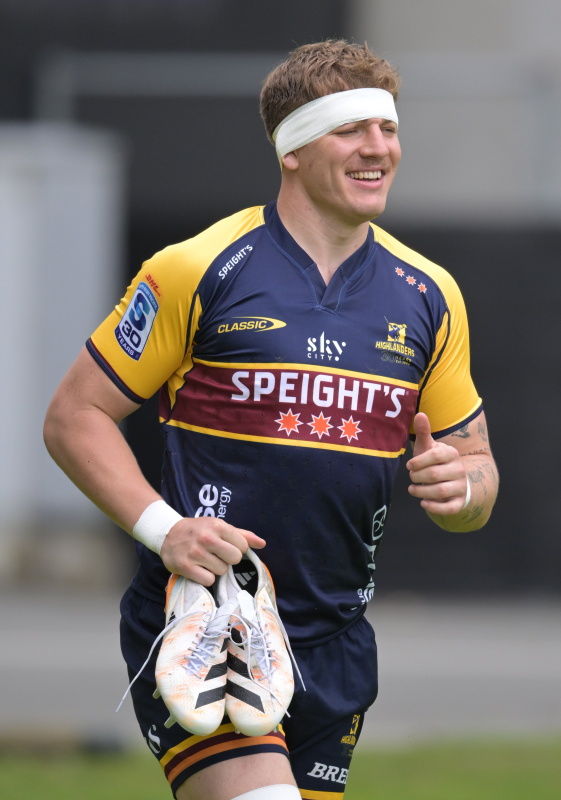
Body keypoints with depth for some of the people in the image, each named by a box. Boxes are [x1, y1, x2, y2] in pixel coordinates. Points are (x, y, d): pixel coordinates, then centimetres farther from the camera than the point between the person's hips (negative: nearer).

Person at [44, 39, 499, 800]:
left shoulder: (428, 296, 10)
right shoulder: (198, 271, -5)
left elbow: (475, 466, 17)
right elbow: (73, 416, -1)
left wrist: (459, 485, -8)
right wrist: (162, 528, -16)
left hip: (333, 644, 6)